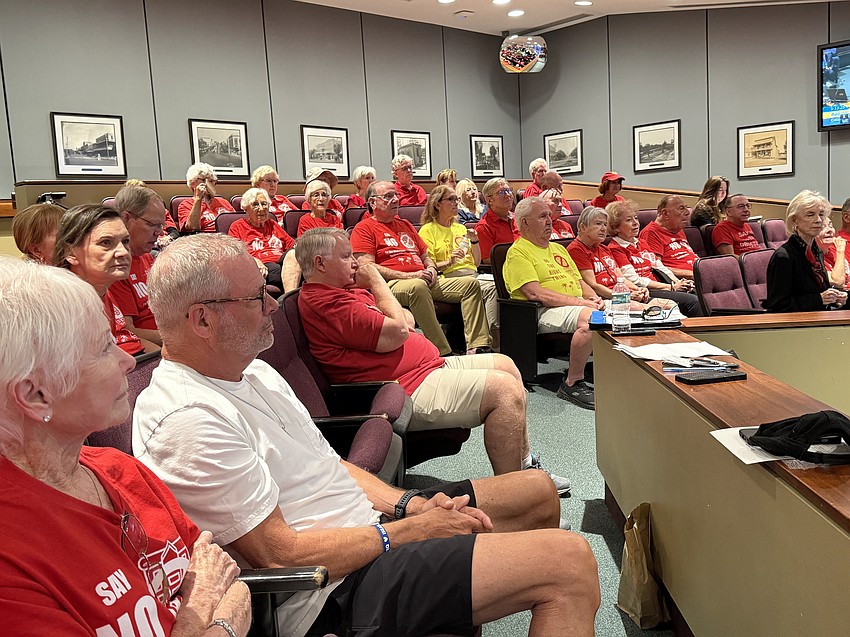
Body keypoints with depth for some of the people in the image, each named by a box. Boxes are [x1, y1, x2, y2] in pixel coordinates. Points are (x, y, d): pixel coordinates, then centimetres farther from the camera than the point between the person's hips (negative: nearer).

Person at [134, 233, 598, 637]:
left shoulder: (250, 370, 10)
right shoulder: (189, 420, -22)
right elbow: (279, 554, -21)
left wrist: (409, 504, -1)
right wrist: (410, 530, -14)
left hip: (370, 523, 10)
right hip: (341, 587, -10)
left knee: (537, 491, 15)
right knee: (570, 562, -18)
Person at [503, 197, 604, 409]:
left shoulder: (558, 248, 26)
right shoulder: (518, 252, -2)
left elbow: (579, 281, 28)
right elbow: (534, 293, -14)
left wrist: (593, 297, 4)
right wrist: (579, 302, -17)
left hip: (578, 305, 8)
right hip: (546, 312, -8)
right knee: (590, 318, -37)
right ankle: (572, 384, -22)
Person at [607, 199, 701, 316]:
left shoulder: (641, 242, 23)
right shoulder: (615, 249, -5)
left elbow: (661, 267, 19)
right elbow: (634, 280, -12)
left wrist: (679, 283, -1)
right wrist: (671, 287, -11)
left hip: (659, 287, 8)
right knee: (692, 301, -24)